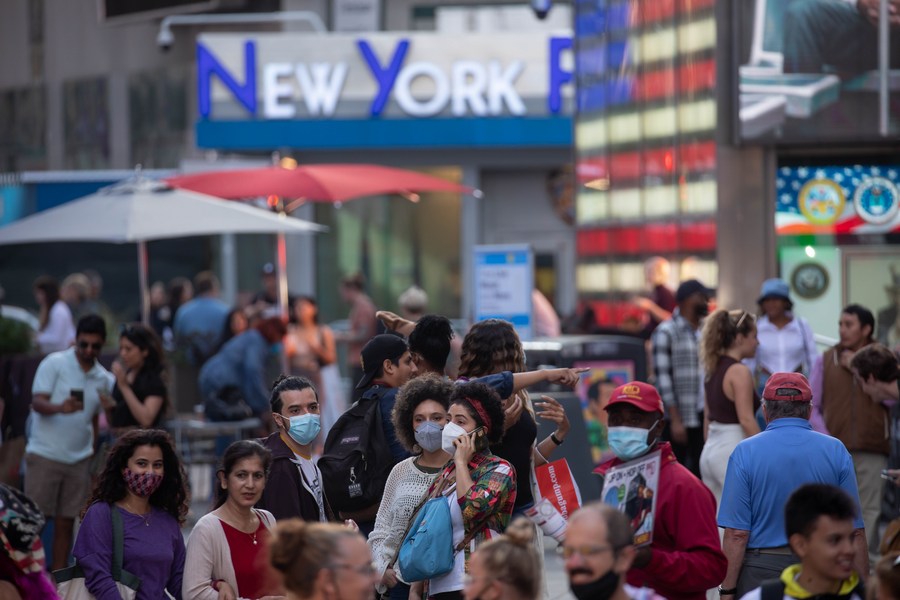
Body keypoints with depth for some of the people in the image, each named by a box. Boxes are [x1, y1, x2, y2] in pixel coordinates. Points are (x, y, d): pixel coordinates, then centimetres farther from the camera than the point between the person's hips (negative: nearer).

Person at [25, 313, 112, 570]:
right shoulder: (54, 364, -5)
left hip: (78, 460, 4)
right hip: (44, 455, -4)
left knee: (66, 523, 6)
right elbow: (37, 402, -11)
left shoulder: (103, 378, 9)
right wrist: (61, 408, -32)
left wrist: (93, 455, 15)